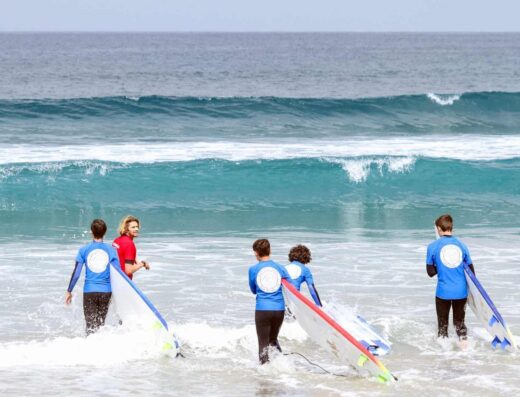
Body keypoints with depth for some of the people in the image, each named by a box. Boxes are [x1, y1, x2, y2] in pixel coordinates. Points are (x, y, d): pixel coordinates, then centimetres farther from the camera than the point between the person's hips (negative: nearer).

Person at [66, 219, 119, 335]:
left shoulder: (84, 250, -1)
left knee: (91, 325, -1)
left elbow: (76, 273, -2)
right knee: (101, 323, 14)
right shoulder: (111, 250, 0)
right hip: (106, 291, 1)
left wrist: (69, 291, 8)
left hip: (89, 291, -1)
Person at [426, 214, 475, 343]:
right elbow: (471, 270, 7)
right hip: (461, 292, 2)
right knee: (460, 323, 15)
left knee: (442, 324, 12)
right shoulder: (461, 245, 1)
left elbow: (430, 272, -2)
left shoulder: (433, 247, -6)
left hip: (443, 292, -2)